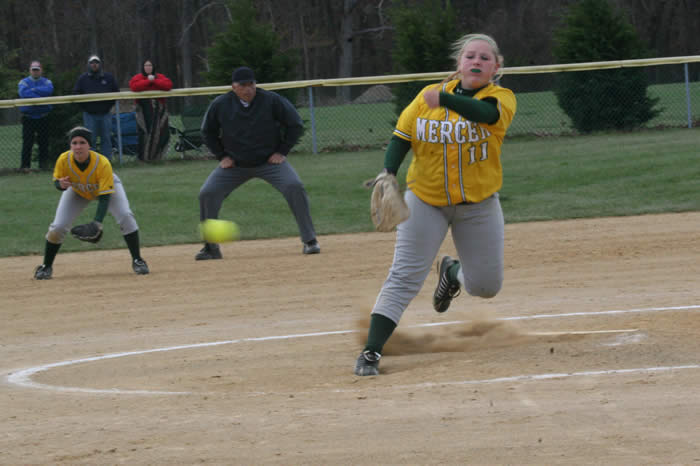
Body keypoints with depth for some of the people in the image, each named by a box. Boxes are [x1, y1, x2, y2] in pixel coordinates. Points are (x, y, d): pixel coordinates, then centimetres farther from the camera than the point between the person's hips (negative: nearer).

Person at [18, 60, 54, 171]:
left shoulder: (46, 82, 8)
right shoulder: (24, 82, 5)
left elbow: (49, 90, -15)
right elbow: (23, 93, -17)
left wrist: (33, 90, -13)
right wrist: (41, 98, -17)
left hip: (43, 117, 1)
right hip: (28, 117, -1)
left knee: (44, 142, 4)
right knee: (27, 142, -4)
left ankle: (43, 164, 11)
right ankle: (25, 165, -1)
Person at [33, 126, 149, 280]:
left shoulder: (102, 163, -39)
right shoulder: (64, 160, -32)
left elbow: (105, 197, -37)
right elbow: (57, 182, -14)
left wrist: (97, 224, -48)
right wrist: (61, 185, -40)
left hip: (107, 186, -2)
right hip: (77, 191, 2)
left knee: (125, 216, -23)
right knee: (58, 227, -10)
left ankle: (137, 260, -8)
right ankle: (46, 266, 12)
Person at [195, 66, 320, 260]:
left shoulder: (271, 100, -13)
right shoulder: (220, 105, -8)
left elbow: (295, 124, -3)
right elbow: (208, 132, 10)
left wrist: (282, 151, -8)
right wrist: (222, 156, 1)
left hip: (269, 161, -2)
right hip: (235, 164, 2)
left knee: (294, 187, -24)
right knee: (207, 194, -12)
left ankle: (309, 241, -13)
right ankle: (211, 247, 3)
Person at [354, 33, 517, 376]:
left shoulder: (502, 98, -6)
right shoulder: (428, 95, 0)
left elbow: (486, 112, -30)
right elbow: (402, 136, -1)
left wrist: (443, 99, -36)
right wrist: (388, 174, -17)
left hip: (478, 204, 1)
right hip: (426, 200, -1)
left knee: (486, 286, 7)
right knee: (404, 279, -11)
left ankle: (452, 272, 41)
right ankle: (370, 353, -12)